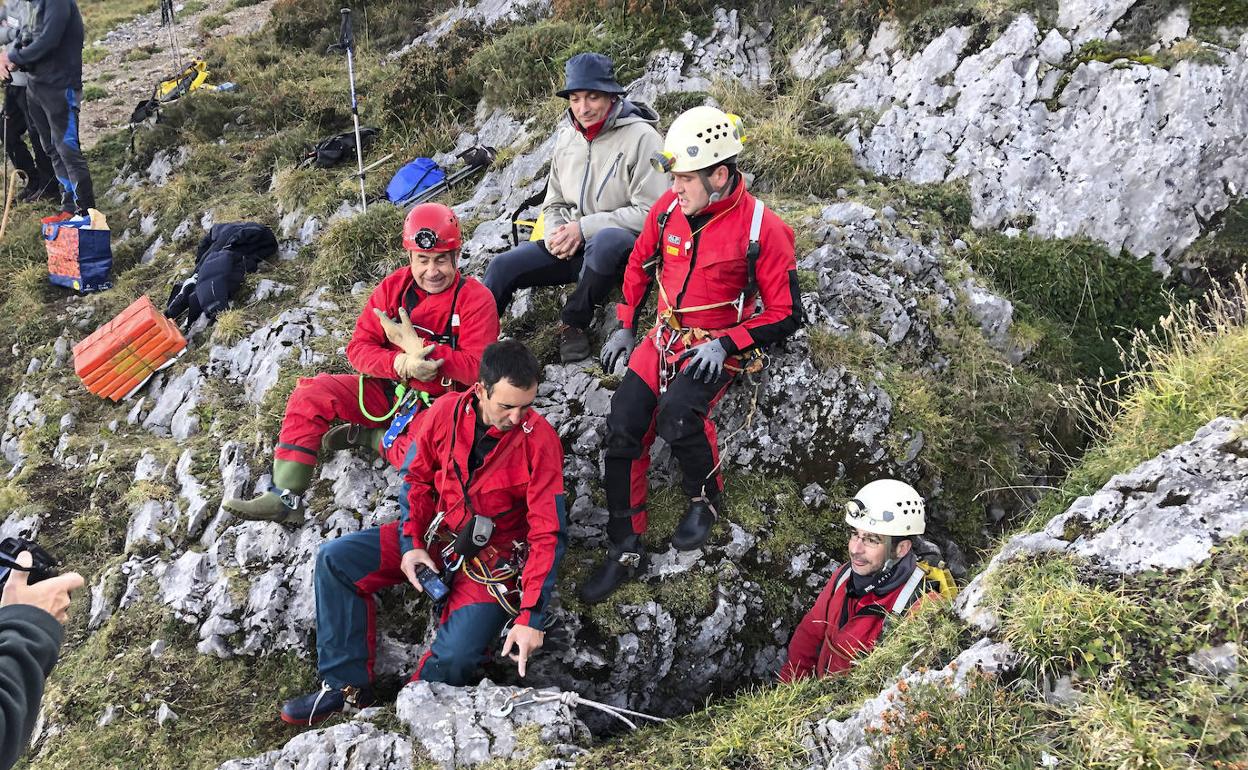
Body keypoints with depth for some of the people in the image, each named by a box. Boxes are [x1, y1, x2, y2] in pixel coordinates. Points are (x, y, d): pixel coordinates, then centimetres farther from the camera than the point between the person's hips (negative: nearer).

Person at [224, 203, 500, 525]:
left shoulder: (475, 298, -13)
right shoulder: (394, 287, -1)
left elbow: (477, 368, -22)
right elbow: (359, 348, -5)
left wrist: (418, 348, -27)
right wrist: (400, 363, -26)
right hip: (389, 389, 5)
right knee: (310, 394, -12)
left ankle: (373, 438, -5)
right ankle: (285, 496, -12)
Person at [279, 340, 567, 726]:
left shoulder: (541, 441, -21)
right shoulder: (447, 411, -11)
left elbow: (547, 534, -20)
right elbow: (418, 477, 5)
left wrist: (530, 617, -25)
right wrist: (410, 545, -7)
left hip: (493, 557, -4)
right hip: (435, 534, 5)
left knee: (453, 658, -26)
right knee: (334, 559, -10)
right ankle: (348, 685, -3)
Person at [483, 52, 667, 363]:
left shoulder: (640, 137, -12)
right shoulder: (567, 137, 8)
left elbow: (650, 212, -17)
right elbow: (554, 203, 18)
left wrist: (584, 227, -17)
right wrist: (555, 233, -6)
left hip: (625, 246, -6)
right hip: (573, 245, 6)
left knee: (604, 242, -40)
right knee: (503, 266, -11)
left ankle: (574, 324, -19)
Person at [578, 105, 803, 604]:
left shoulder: (762, 230, -17)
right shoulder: (670, 207, -3)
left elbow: (785, 314, -11)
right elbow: (639, 263, 16)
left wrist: (727, 344, -19)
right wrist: (624, 326, 11)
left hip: (718, 347, -5)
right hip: (664, 337, 5)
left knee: (676, 413, -32)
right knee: (623, 427, -10)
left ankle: (706, 497, -1)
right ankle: (625, 550, 2)